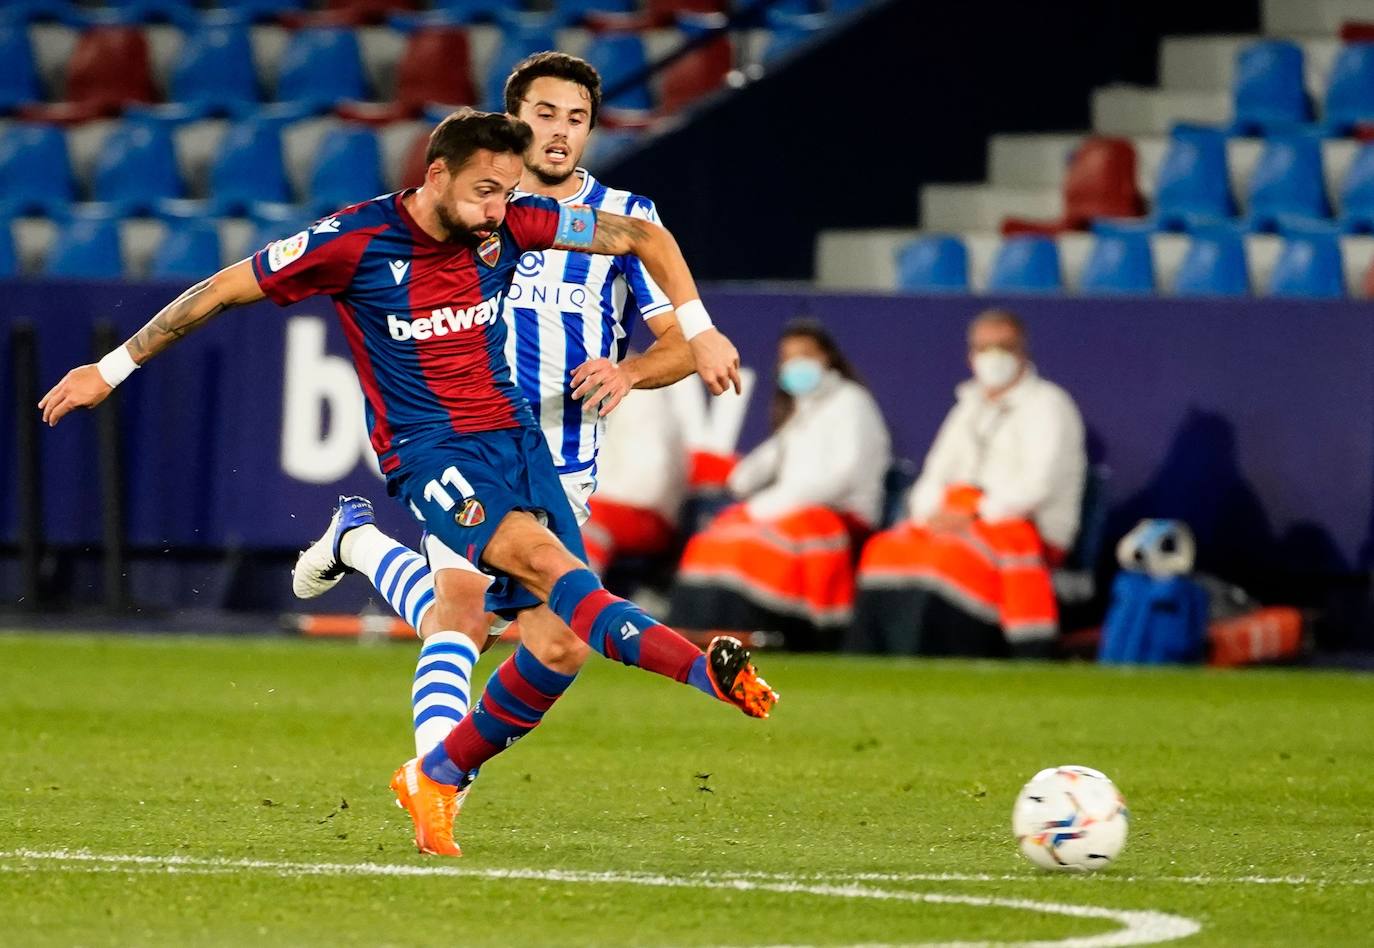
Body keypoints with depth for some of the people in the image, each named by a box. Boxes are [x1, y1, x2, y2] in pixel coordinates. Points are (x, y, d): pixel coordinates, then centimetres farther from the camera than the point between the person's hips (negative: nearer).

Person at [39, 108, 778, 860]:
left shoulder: (509, 225, -1)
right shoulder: (356, 240, -11)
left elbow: (644, 236, 11)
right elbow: (223, 290, -2)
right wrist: (112, 370, 2)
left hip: (514, 437, 5)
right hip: (427, 451, -5)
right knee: (544, 560, -31)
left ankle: (437, 777, 13)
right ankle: (704, 669, -49)